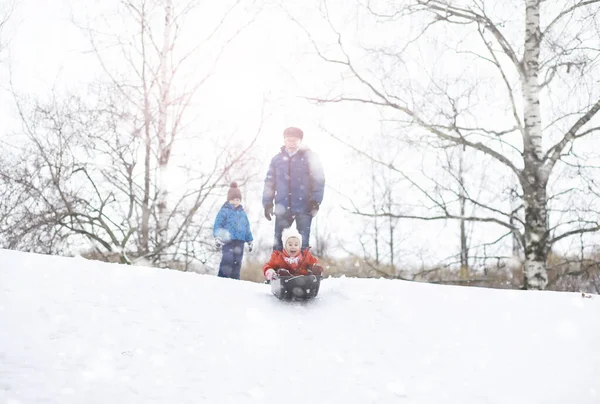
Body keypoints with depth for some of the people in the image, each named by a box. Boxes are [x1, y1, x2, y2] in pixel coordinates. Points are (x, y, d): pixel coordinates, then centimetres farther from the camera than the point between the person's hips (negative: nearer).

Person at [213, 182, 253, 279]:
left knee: (237, 262, 7)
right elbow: (218, 224, -5)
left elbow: (247, 228, 23)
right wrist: (217, 238, -15)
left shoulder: (242, 213, 18)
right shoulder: (224, 211, 0)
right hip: (228, 240, -6)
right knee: (228, 259, -18)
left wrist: (250, 241, 22)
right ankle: (222, 278, -16)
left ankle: (235, 278, 13)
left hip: (240, 242, 6)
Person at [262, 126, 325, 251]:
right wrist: (267, 204, 7)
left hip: (304, 207, -3)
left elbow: (319, 180, -2)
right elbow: (269, 183, 13)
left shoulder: (310, 157, 2)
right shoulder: (277, 159, 11)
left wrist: (315, 200, -11)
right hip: (282, 207, 3)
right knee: (278, 242, 4)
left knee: (303, 241, 3)